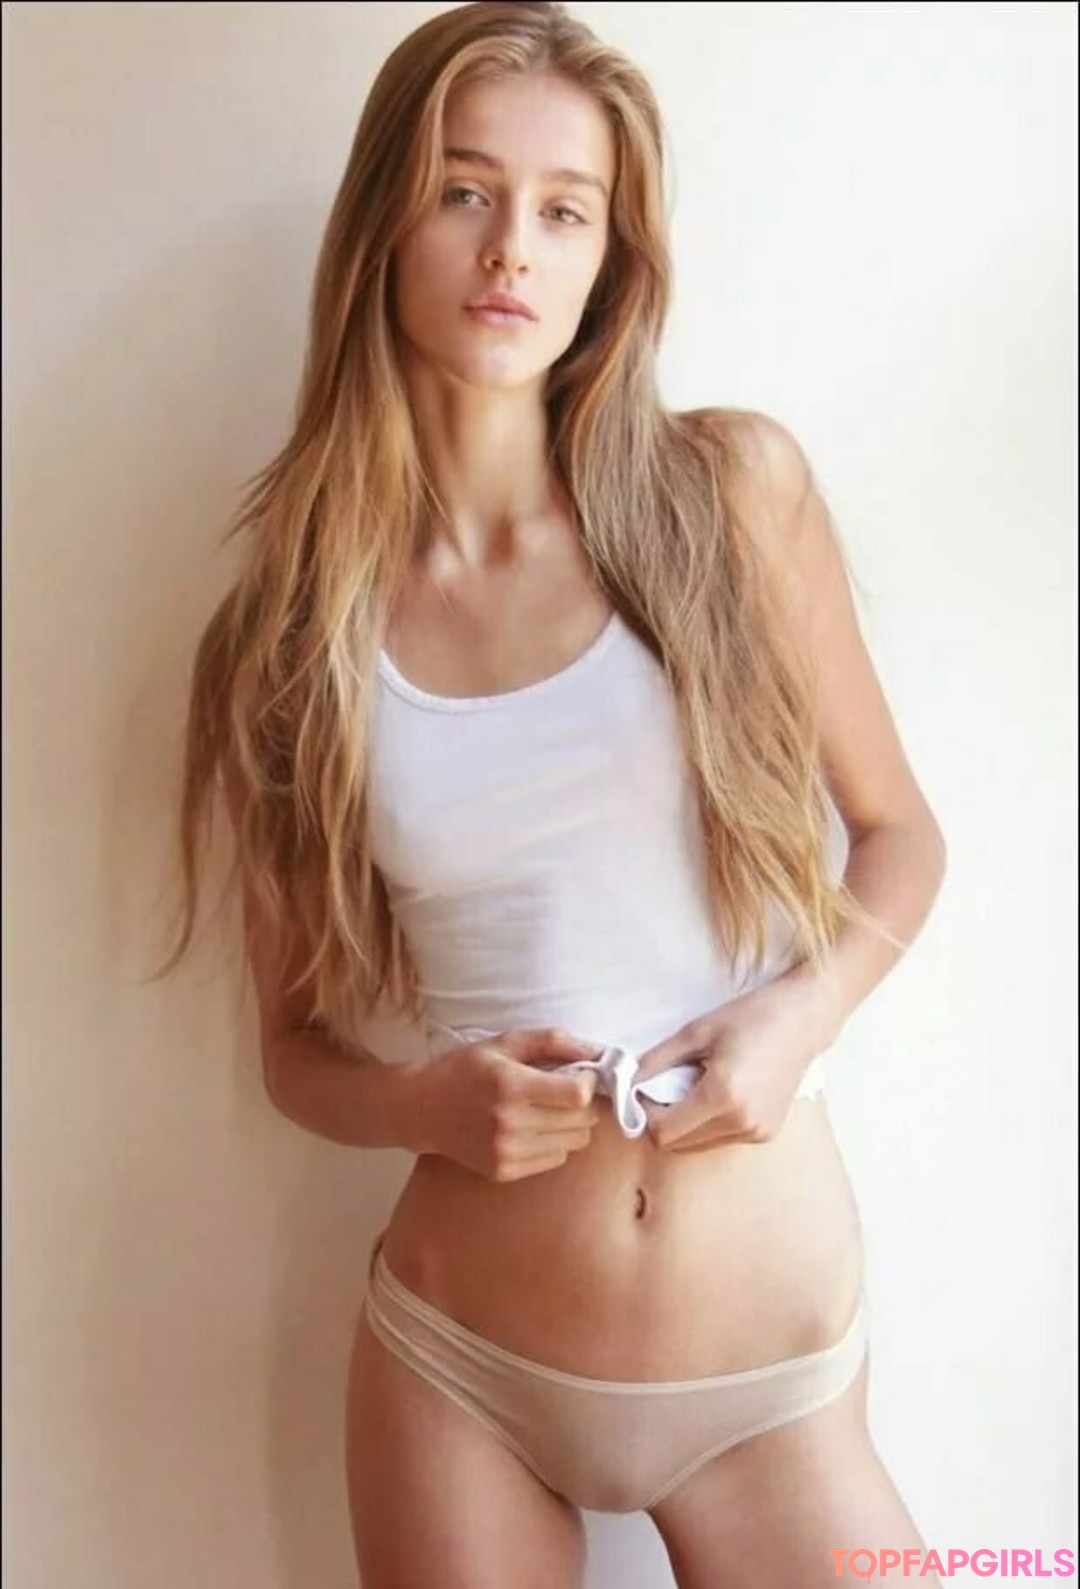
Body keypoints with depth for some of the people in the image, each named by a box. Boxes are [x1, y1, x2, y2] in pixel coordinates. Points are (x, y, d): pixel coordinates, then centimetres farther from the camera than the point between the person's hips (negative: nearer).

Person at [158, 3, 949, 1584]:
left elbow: (896, 830, 5)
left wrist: (799, 1015, -13)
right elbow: (296, 1039, 5)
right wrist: (421, 1104, -15)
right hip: (454, 1372, 1)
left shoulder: (735, 486, -6)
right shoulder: (295, 622, -3)